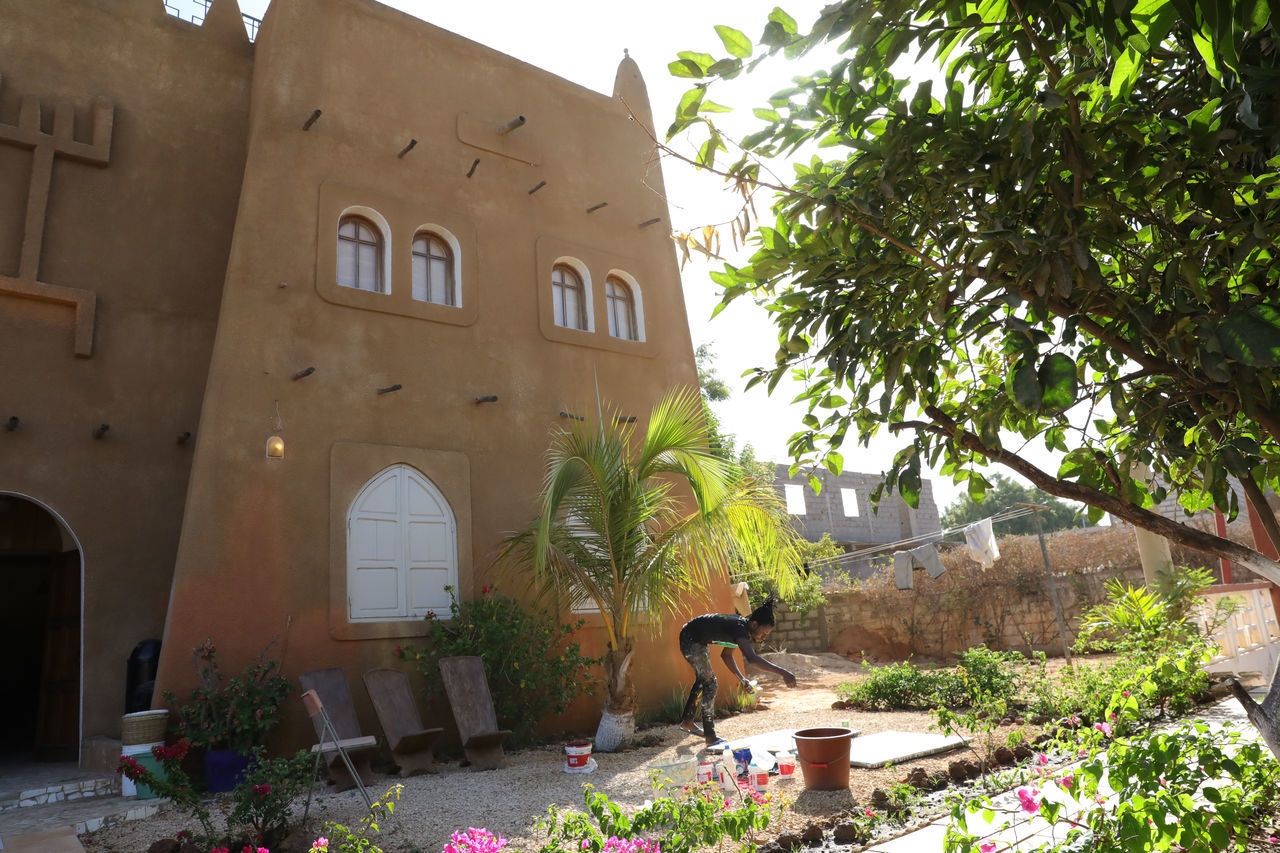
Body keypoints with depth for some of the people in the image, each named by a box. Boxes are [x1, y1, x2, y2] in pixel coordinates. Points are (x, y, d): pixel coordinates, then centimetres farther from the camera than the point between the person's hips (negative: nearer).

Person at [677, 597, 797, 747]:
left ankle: (687, 721, 39)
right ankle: (710, 737, -4)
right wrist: (782, 672, -52)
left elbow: (726, 655, 9)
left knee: (702, 680, 23)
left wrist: (741, 678, 1)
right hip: (689, 638, -10)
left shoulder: (742, 626, -3)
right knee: (709, 682, -11)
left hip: (700, 641, 10)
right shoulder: (739, 628, -31)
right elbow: (752, 658, -49)